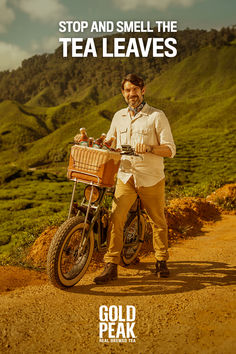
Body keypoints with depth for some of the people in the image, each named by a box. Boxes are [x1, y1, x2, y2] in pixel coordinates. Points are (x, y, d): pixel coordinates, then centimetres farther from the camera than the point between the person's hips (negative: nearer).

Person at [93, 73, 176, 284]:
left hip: (151, 179, -2)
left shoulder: (157, 116, -3)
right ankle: (111, 266, -1)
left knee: (158, 222, 12)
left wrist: (148, 148, -25)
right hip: (126, 177, 3)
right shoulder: (119, 116, 12)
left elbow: (170, 149, -8)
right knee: (115, 219, -11)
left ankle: (161, 261, 32)